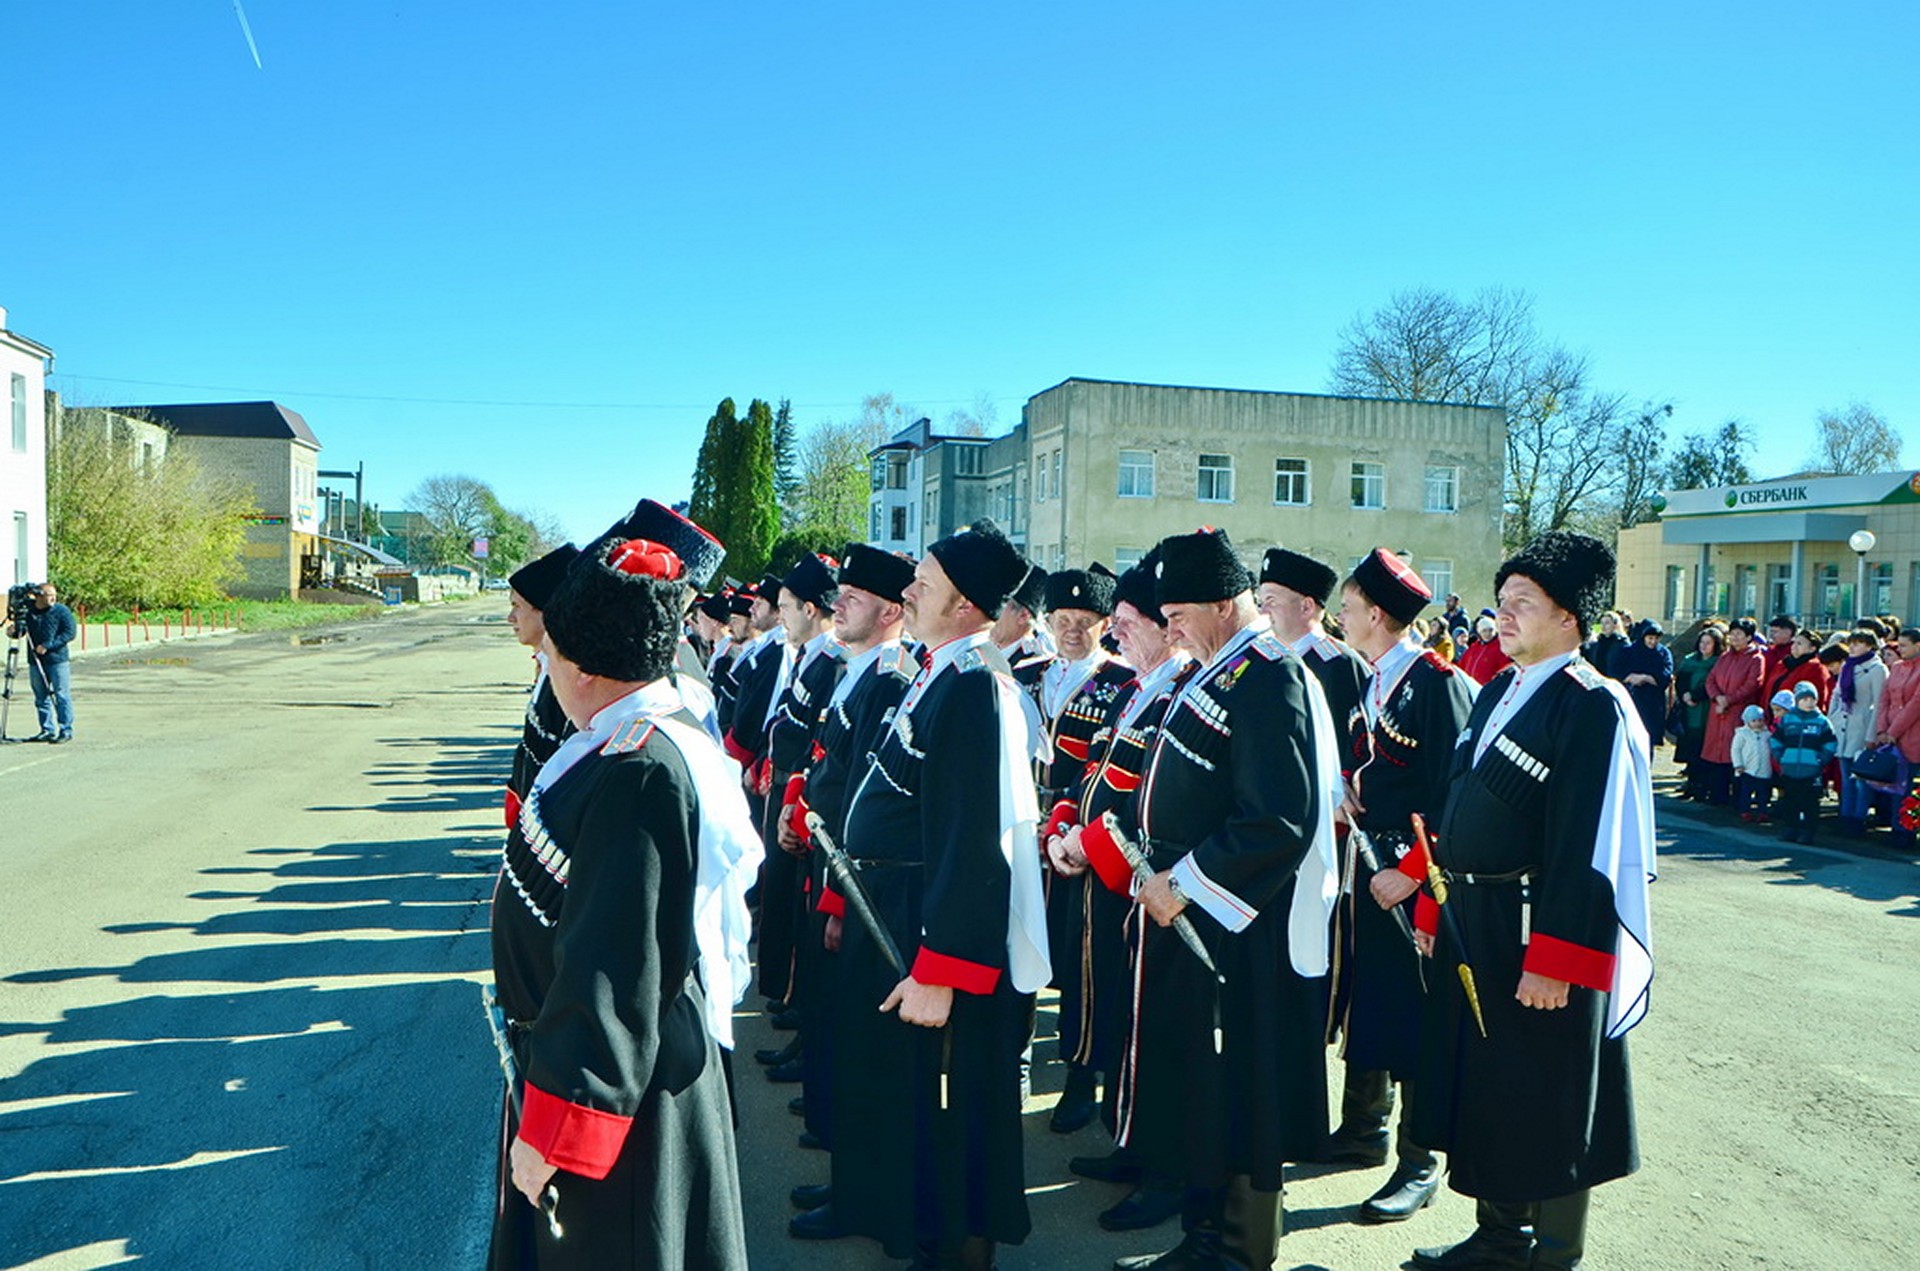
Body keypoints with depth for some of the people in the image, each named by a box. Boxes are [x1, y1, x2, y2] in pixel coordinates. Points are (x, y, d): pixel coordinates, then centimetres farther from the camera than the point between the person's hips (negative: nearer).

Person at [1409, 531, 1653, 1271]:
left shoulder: (1592, 707, -16)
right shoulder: (1497, 694, 11)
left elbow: (1591, 849, -20)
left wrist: (1554, 961, -22)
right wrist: (1439, 909, 13)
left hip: (1538, 934, -8)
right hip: (1473, 929, 9)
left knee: (1547, 1105, 8)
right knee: (1481, 1084, 18)